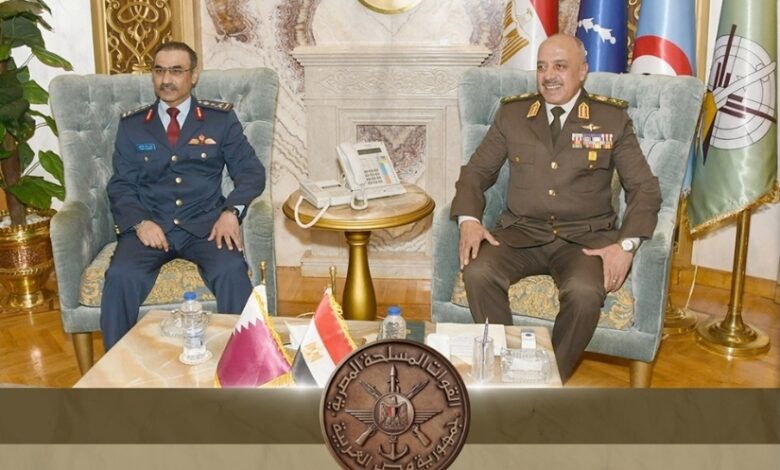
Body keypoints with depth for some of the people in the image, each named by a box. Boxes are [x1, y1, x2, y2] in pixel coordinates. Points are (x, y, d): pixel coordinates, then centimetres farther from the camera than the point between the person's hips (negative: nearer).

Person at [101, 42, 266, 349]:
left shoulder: (221, 118, 10)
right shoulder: (131, 125, 14)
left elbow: (251, 171, 5)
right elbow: (120, 186, 9)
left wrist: (231, 211, -14)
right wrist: (140, 222, -12)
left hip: (205, 225, -1)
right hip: (150, 227, 1)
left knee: (232, 271, -32)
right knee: (120, 277, -29)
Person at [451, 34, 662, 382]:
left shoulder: (612, 118, 5)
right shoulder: (512, 113, 10)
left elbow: (644, 188, 3)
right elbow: (476, 171, 11)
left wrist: (626, 244, -14)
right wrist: (468, 219, -9)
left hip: (585, 237, -1)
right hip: (521, 232, 2)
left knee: (585, 291, -33)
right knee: (477, 273, -29)